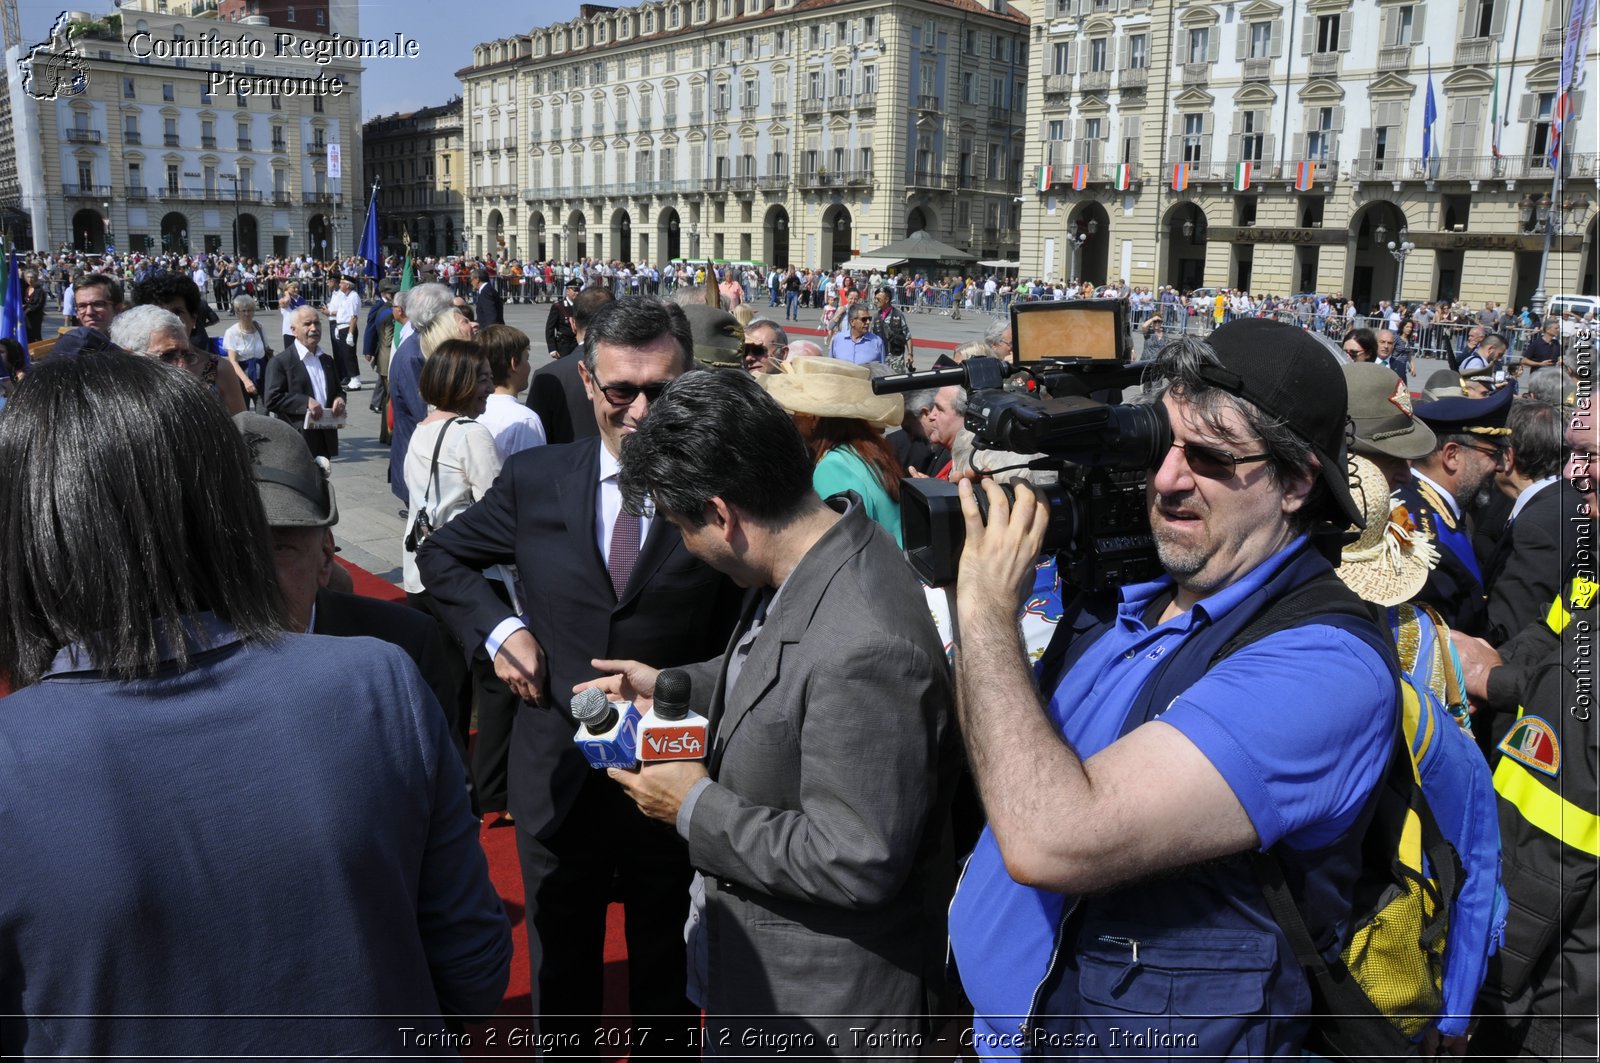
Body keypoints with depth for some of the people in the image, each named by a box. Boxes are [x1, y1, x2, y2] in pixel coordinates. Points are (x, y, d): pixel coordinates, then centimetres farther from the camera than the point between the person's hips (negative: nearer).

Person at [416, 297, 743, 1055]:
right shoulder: (535, 479, -4)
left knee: (668, 980, 21)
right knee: (559, 981, 23)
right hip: (557, 773, 2)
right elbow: (442, 557, 11)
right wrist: (496, 628, -3)